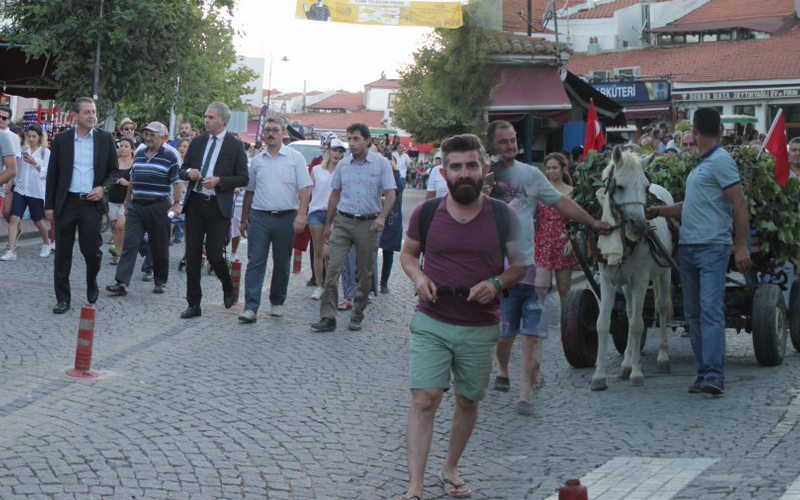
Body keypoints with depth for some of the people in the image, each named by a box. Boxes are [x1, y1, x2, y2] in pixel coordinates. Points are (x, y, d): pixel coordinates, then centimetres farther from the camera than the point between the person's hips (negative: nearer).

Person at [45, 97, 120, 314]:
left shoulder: (105, 139, 3)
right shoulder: (61, 139, 4)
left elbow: (114, 171, 9)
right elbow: (52, 174, 7)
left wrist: (103, 188, -9)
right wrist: (49, 205, 3)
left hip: (93, 203, -1)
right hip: (66, 203, 1)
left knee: (91, 250, -2)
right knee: (62, 252, 2)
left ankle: (92, 288, 26)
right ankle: (62, 299, 9)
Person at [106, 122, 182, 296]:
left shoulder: (170, 156, -4)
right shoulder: (139, 154, 13)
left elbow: (176, 182, -5)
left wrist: (177, 203, -10)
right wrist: (127, 201, 22)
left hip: (158, 208, -4)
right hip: (136, 207, 4)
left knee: (159, 248, 6)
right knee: (129, 245, -7)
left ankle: (159, 282, 21)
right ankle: (122, 283, -12)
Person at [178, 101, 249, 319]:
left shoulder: (235, 145, -2)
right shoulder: (197, 142, 11)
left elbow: (243, 178, -3)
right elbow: (182, 171, 16)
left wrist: (219, 181, -16)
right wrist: (189, 173, -7)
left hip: (218, 206, -4)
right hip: (195, 203, 4)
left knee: (214, 255, -6)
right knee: (192, 256, 3)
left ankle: (228, 288, 25)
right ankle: (194, 304, 10)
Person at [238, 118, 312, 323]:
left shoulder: (295, 158, 2)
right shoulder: (257, 160, 11)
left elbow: (305, 188, -3)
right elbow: (249, 191, 17)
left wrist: (301, 214, -15)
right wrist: (244, 219, 16)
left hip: (286, 217, -1)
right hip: (259, 216, 1)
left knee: (282, 264, 8)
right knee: (255, 262, -6)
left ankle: (277, 303, 22)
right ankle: (250, 307, -10)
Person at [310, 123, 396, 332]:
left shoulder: (381, 163, -1)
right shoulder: (343, 165, 9)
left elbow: (390, 194, -5)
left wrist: (382, 217, -21)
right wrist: (328, 224, 17)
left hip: (368, 224, -2)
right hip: (343, 221, 2)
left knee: (365, 273, 6)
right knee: (333, 268, -9)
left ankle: (357, 316, 19)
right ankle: (327, 317, -10)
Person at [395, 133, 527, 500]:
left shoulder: (503, 216, -2)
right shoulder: (425, 213, 0)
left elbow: (521, 264, 6)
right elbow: (408, 253, 14)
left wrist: (496, 283, -13)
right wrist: (418, 277, -7)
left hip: (480, 328, 1)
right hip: (431, 322, -1)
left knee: (468, 401, 14)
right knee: (424, 400, -11)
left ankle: (450, 469, 35)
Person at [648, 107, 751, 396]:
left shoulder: (721, 161, -8)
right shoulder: (700, 164, 18)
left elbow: (739, 204, -12)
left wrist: (742, 247, -17)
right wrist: (660, 211, 21)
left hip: (712, 247, -9)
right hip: (688, 247, 9)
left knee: (711, 310, -14)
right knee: (693, 314, 9)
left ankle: (714, 376, -18)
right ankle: (703, 372, 14)